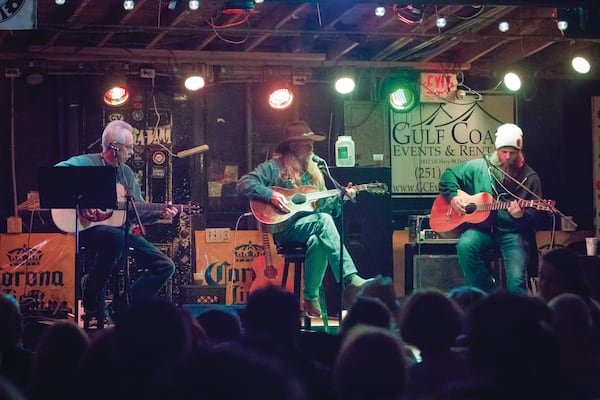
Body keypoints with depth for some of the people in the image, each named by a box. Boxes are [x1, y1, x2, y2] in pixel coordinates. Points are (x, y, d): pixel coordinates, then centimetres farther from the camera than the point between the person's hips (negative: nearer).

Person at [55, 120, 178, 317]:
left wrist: (159, 214, -4)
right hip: (90, 228, -7)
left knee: (165, 266, -4)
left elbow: (138, 211, 15)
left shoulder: (127, 173, 16)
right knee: (115, 236, -43)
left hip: (121, 230, 7)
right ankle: (91, 298, -21)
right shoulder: (86, 163, -5)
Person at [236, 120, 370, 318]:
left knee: (318, 241, -34)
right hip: (283, 229, -4)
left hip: (310, 230, 4)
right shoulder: (274, 167, 4)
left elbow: (324, 206, 20)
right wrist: (271, 195, -19)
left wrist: (340, 198, 1)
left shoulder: (313, 172, 22)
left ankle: (311, 300, -23)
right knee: (323, 220, -32)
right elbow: (244, 183, -7)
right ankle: (350, 279, -40)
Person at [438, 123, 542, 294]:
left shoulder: (530, 177, 2)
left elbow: (533, 219, 2)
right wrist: (453, 196, -4)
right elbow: (449, 175, 14)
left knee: (516, 281, -26)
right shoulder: (479, 167, 6)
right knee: (465, 245, -32)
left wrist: (521, 216, -21)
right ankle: (486, 292, -13)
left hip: (512, 232, -2)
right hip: (482, 228, 2)